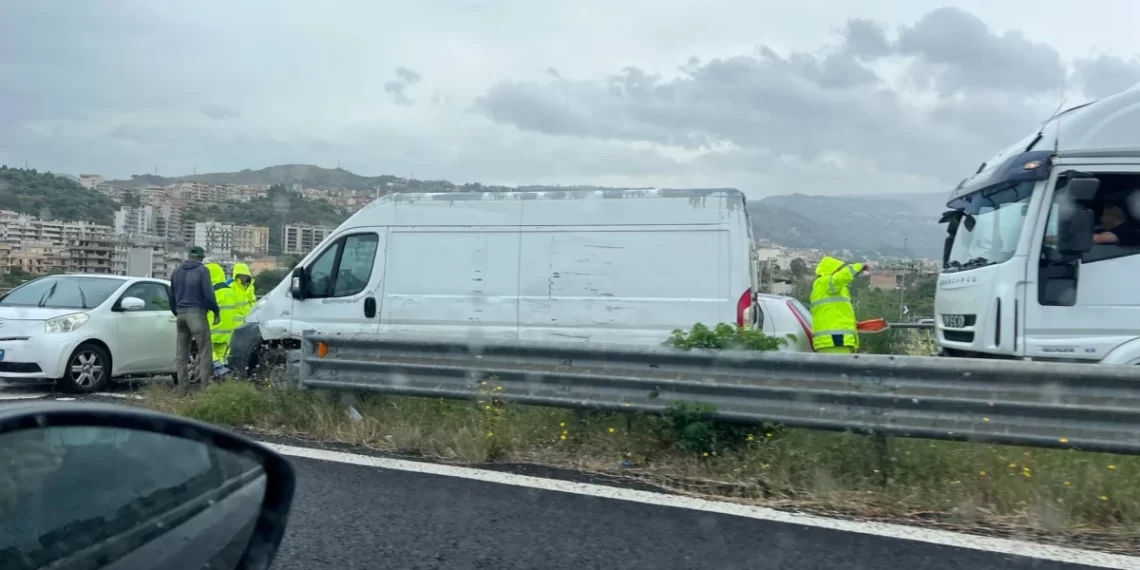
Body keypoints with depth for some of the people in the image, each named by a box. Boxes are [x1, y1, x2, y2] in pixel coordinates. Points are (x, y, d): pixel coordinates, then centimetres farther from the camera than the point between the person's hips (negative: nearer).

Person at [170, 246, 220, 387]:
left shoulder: (177, 271, 15)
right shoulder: (202, 270, -6)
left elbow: (172, 295, 21)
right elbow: (208, 294, -12)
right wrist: (216, 311, -2)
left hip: (181, 313, 7)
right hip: (196, 313, -7)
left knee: (181, 354, 10)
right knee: (205, 352, -5)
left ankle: (183, 386, 10)